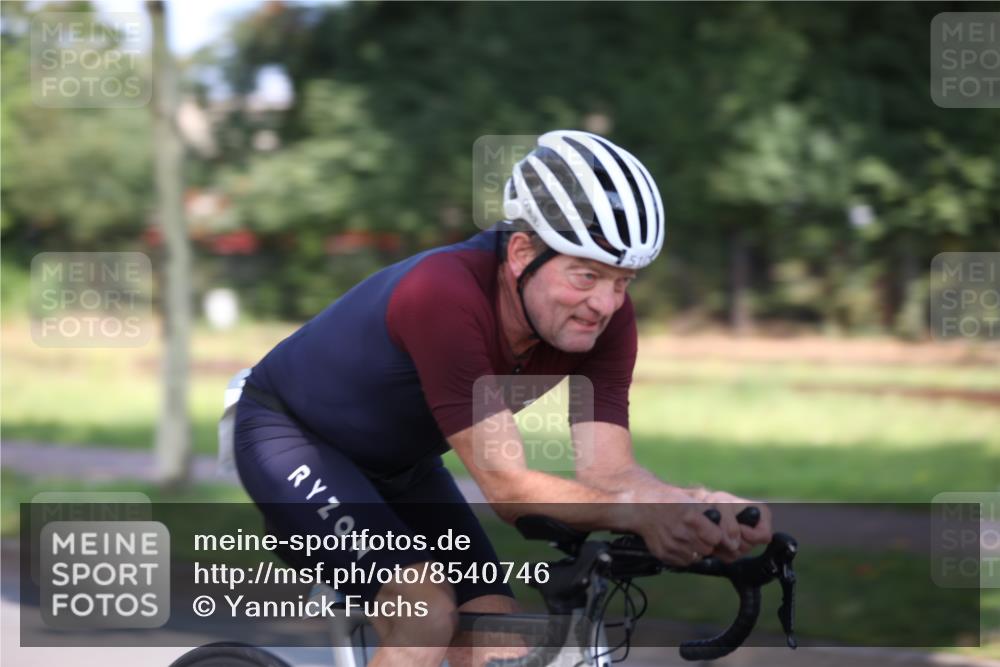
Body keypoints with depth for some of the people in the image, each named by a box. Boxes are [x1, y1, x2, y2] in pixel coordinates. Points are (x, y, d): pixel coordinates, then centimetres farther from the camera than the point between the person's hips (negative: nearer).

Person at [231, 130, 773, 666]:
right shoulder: (443, 297, -39)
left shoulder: (603, 315, -20)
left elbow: (609, 472, -24)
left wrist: (700, 506, -45)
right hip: (289, 435, -7)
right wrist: (641, 514, -55)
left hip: (398, 461, 7)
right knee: (427, 617, -28)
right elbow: (507, 488, -40)